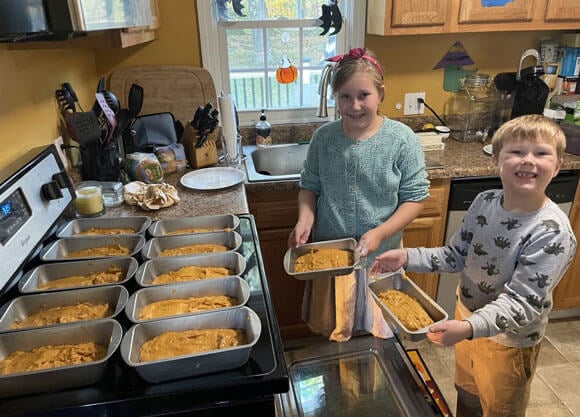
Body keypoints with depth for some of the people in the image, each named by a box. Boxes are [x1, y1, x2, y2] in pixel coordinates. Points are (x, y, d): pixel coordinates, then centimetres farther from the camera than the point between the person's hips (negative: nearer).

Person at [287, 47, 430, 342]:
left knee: (376, 331, 18)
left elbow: (415, 197, -9)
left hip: (380, 257, -2)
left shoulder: (401, 139, -12)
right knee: (329, 331, 21)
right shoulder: (323, 137, -4)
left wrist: (381, 233, -21)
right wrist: (305, 219, -12)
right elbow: (310, 185, 6)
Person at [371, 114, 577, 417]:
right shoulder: (484, 202, -12)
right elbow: (457, 255, -3)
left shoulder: (552, 232, -28)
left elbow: (523, 301, -30)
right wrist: (408, 257, -16)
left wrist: (469, 327, -45)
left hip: (509, 341, -4)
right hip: (468, 318, 5)